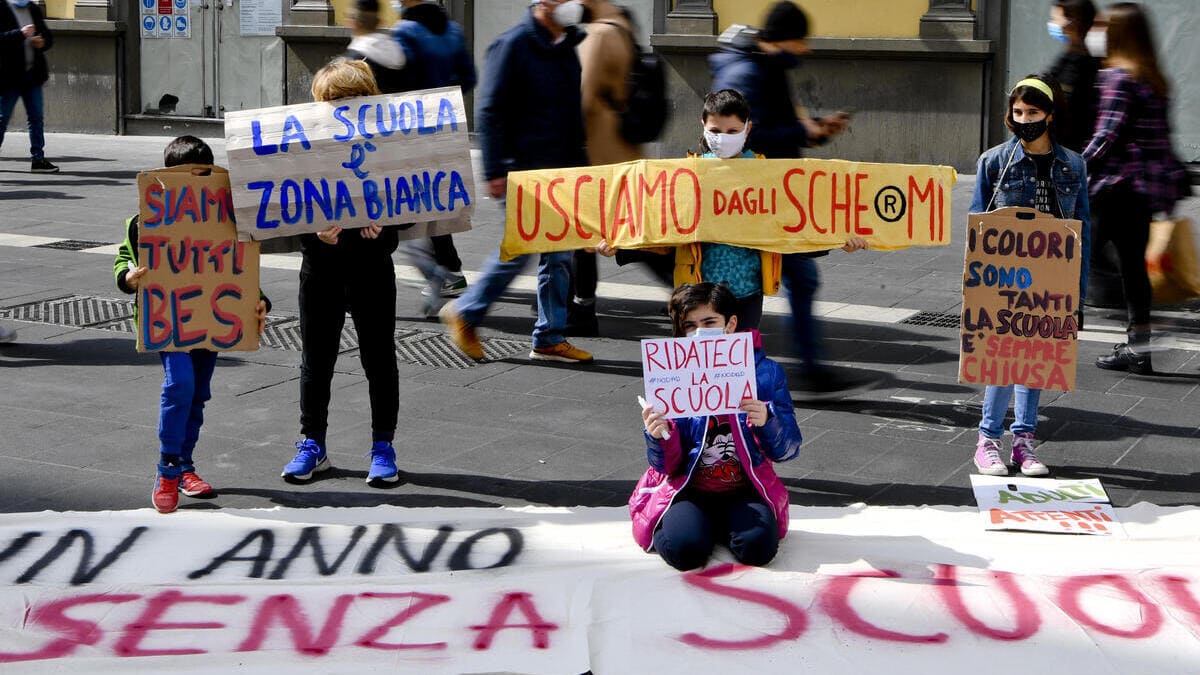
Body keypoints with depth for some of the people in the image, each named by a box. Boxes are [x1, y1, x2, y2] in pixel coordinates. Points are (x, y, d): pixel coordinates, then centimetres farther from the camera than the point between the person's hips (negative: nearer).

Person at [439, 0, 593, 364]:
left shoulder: (566, 45, 12)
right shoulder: (514, 44, -12)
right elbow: (490, 111, -14)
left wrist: (578, 162, 18)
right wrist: (495, 171, -17)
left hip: (562, 171, 8)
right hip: (523, 170, -8)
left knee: (559, 256, 7)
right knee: (517, 251, -5)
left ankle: (549, 338, 15)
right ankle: (464, 313, 15)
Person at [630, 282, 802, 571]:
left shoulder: (764, 372, -1)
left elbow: (788, 449, -4)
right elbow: (668, 466, -1)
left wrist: (767, 422, -24)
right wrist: (658, 437, -23)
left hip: (744, 490, 1)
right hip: (688, 489, -1)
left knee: (757, 546, -28)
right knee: (685, 548, -29)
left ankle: (719, 525, 5)